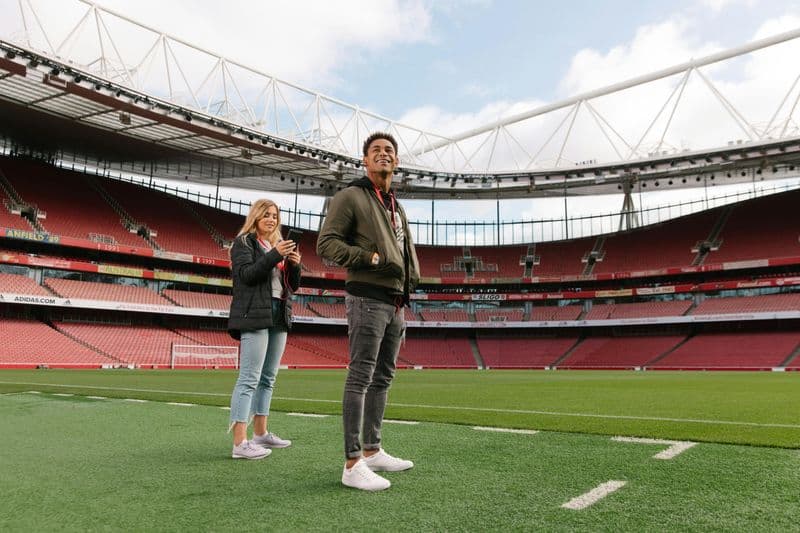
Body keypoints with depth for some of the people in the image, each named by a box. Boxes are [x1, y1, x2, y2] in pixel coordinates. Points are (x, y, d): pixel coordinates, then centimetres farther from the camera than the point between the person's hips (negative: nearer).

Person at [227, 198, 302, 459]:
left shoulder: (279, 245, 22)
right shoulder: (244, 242, 2)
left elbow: (292, 286, 18)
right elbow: (246, 274, -14)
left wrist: (295, 264, -1)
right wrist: (275, 255, -19)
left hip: (279, 317, 8)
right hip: (255, 316, -8)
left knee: (268, 378, 11)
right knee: (249, 379, -11)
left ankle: (260, 433, 19)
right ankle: (240, 443, -9)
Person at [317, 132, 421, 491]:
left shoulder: (397, 208, 21)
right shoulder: (350, 197, -3)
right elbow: (326, 243, -11)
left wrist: (408, 283, 10)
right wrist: (370, 258, -19)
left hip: (394, 302, 9)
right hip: (367, 298, -8)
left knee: (382, 378, 12)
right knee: (360, 377, -10)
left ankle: (372, 451, 22)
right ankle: (353, 464, -6)